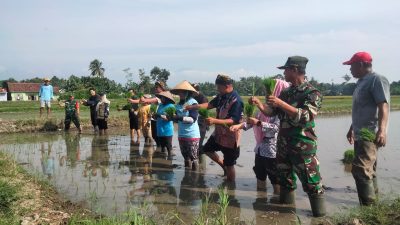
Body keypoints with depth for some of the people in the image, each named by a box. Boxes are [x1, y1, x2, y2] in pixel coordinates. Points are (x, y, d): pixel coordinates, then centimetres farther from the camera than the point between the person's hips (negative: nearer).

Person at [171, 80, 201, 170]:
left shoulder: (193, 102, -11)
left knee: (194, 158, 0)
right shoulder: (179, 104, 6)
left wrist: (179, 117, -29)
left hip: (192, 135, -6)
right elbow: (177, 119, 11)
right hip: (181, 135, 7)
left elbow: (193, 119, -20)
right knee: (186, 158, 16)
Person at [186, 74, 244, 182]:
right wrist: (193, 107, -3)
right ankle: (223, 166, 36)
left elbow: (234, 121, -31)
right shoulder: (221, 96, 1)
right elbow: (210, 104, 7)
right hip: (219, 133, 9)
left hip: (230, 137, -9)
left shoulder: (236, 100, -26)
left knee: (229, 165, 4)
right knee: (207, 149, 23)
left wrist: (215, 121, -39)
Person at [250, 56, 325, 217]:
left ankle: (319, 212, 8)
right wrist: (259, 104, -4)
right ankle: (285, 202, 34)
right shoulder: (286, 92, 12)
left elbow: (306, 116, -25)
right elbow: (271, 112, 15)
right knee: (284, 177, 18)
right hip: (283, 144, 7)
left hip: (303, 146, -7)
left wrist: (281, 104, -29)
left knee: (311, 182, -3)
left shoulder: (312, 93, -11)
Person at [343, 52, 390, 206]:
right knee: (368, 169, 14)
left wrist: (382, 130, -32)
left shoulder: (377, 80, -10)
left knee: (360, 169, -15)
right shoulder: (362, 82, 18)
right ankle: (373, 198, 23)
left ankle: (368, 206, -9)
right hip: (360, 134, 10)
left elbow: (383, 106, -21)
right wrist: (352, 128, 30)